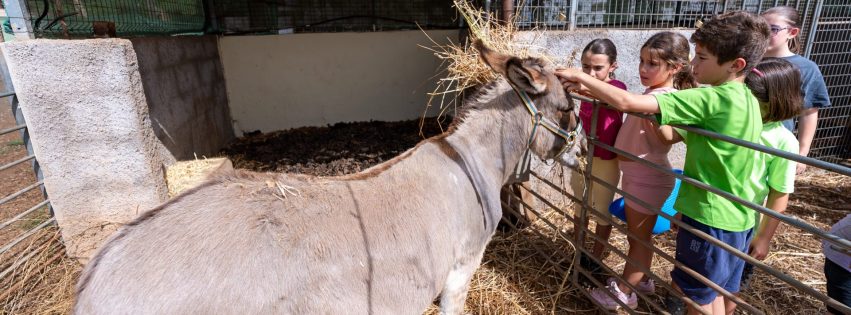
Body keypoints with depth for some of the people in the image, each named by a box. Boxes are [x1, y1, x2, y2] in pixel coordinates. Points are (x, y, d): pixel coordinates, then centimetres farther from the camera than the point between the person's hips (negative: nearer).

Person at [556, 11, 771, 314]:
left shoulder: (710, 99, -25)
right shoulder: (746, 99, 2)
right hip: (737, 216, 8)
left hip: (709, 217, -8)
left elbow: (626, 102, -30)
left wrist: (580, 78, -21)